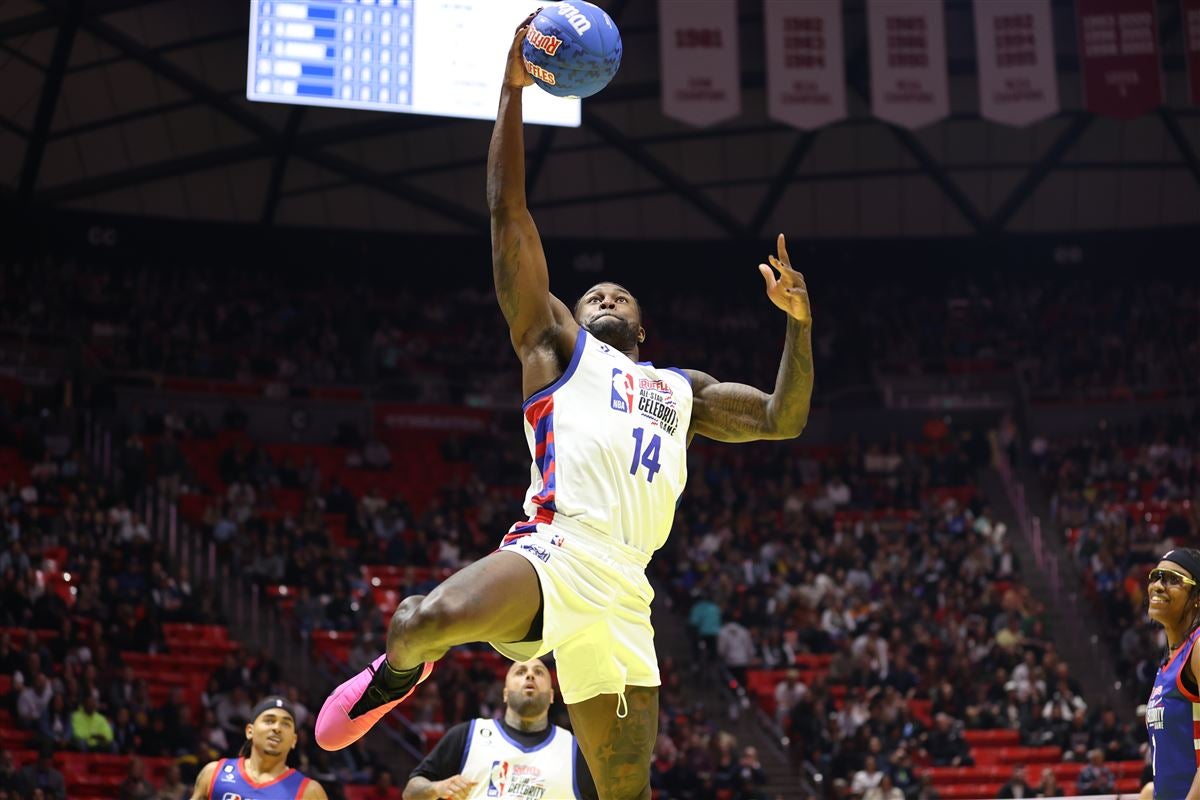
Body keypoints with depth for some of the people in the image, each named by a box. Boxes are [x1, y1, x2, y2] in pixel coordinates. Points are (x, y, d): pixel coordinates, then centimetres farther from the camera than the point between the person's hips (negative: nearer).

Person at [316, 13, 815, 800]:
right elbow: (510, 216, 12)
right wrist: (513, 90, 6)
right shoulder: (555, 343, 19)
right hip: (551, 554, -5)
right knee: (426, 619, -34)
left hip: (623, 595, 5)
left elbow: (782, 420, 32)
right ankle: (398, 671, 2)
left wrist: (799, 321, 20)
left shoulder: (681, 389, 34)